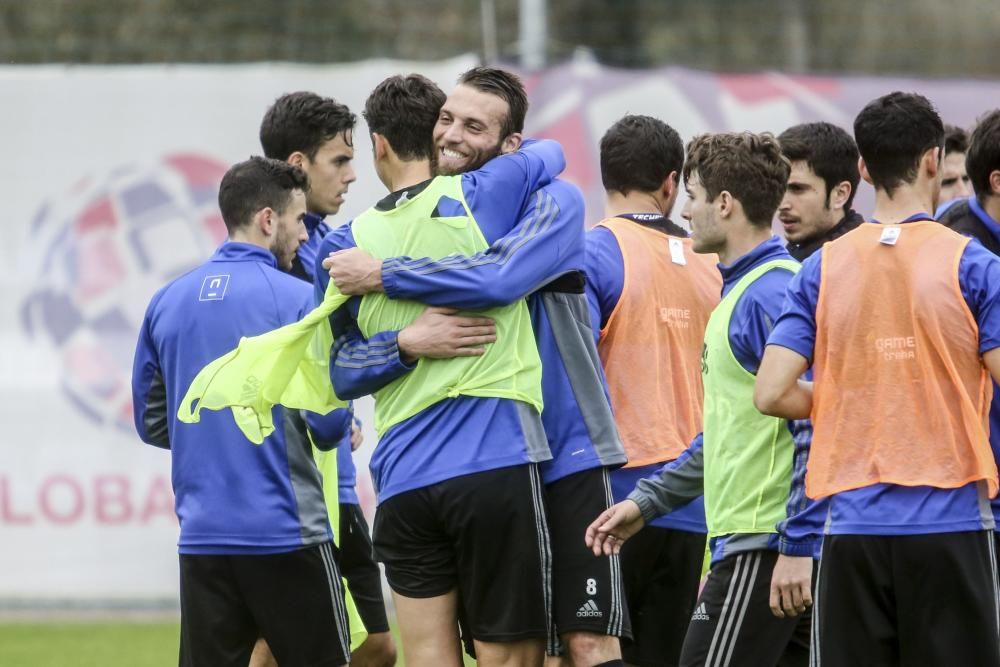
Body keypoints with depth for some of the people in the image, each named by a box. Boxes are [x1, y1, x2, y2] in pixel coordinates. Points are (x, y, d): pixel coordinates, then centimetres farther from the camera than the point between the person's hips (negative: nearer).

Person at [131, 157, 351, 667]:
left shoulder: (168, 302, 7)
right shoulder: (296, 300, -8)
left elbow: (152, 423, 13)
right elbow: (328, 420, -10)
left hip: (202, 536, 5)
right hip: (285, 530, -5)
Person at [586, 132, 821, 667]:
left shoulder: (771, 294, -14)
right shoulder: (741, 290, 19)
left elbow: (813, 425, -21)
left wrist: (798, 547, -23)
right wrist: (646, 501, 26)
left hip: (766, 548, -10)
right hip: (744, 543, 10)